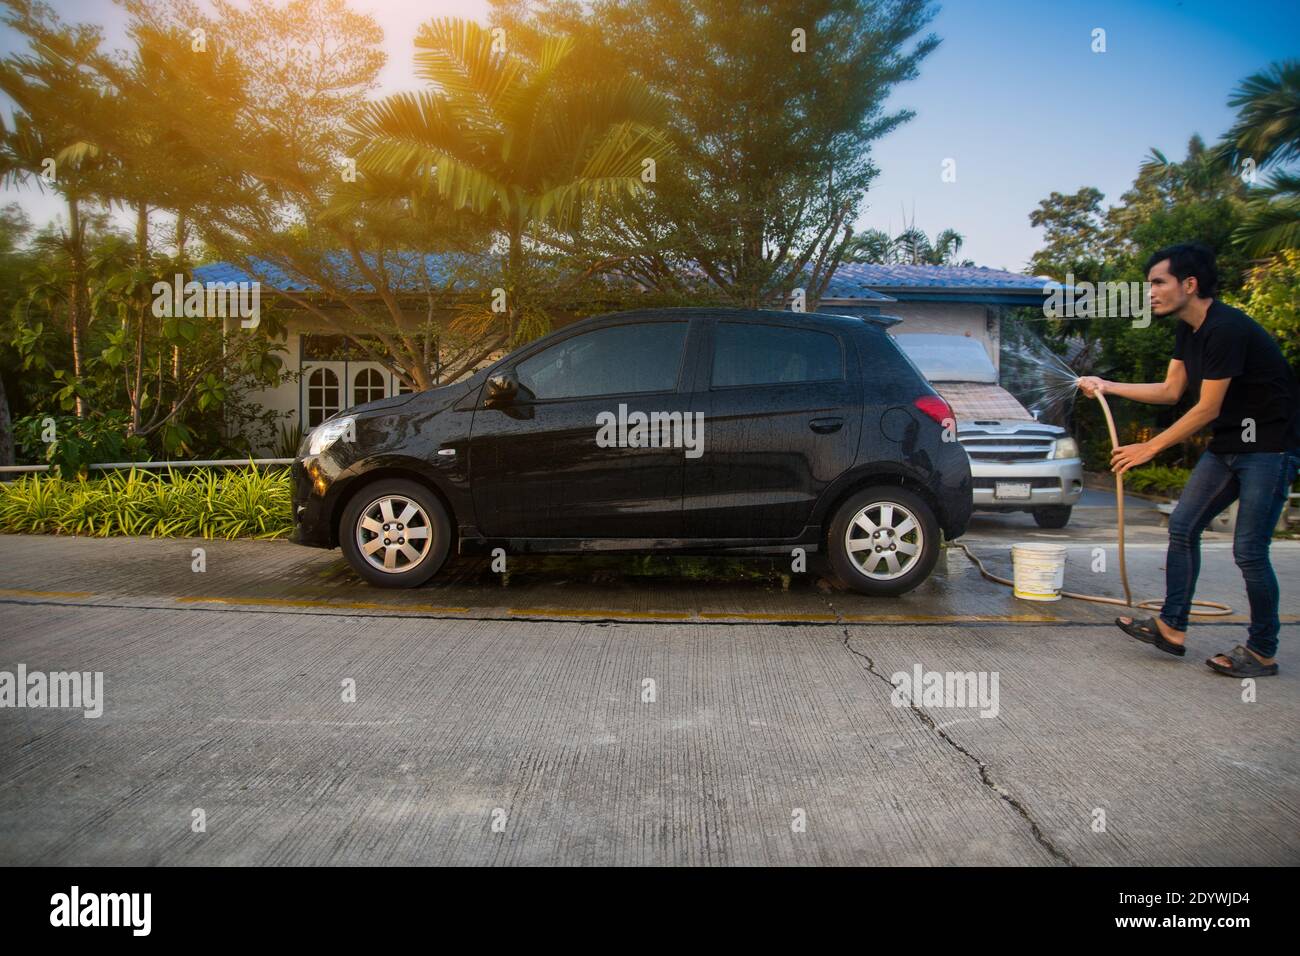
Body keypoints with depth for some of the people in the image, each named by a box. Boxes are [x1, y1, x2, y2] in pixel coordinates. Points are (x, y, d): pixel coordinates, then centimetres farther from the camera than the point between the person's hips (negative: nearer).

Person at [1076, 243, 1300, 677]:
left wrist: (1149, 449, -16)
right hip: (1229, 443, 10)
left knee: (1249, 549, -7)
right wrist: (1107, 386, 8)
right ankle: (1172, 626, 13)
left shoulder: (1226, 329, -23)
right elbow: (1170, 391, 12)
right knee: (1183, 527, 7)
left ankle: (1262, 652, 8)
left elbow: (1206, 409, -21)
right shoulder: (1188, 331, 7)